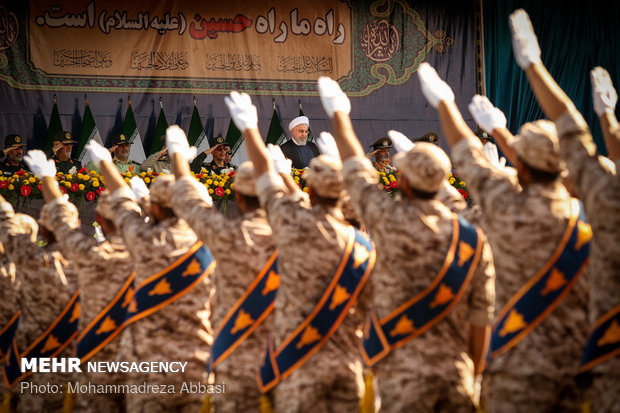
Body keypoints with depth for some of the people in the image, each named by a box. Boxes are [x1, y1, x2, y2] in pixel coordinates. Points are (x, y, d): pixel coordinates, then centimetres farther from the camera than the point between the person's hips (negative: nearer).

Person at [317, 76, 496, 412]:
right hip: (456, 369, 4)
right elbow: (481, 314, 5)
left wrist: (339, 116, 23)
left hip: (405, 370, -4)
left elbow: (357, 174, 9)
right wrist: (474, 372, 16)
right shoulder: (473, 236, 3)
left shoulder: (392, 221, -8)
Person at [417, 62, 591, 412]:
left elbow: (472, 160, 2)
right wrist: (498, 131, 36)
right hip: (581, 357, 5)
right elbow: (542, 177, 20)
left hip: (527, 360, -5)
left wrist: (443, 103, 18)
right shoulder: (585, 215, 2)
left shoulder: (512, 212, -13)